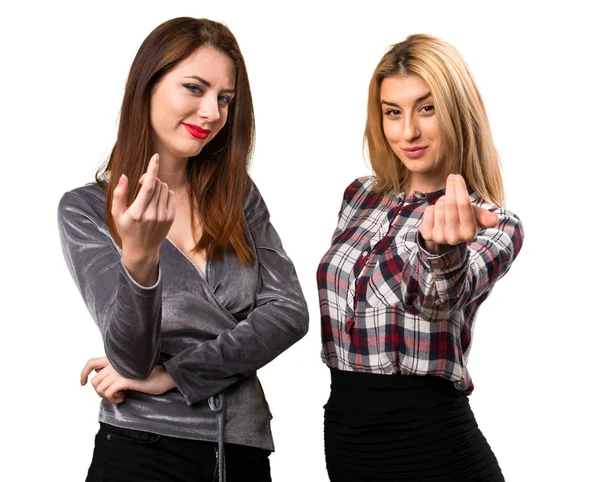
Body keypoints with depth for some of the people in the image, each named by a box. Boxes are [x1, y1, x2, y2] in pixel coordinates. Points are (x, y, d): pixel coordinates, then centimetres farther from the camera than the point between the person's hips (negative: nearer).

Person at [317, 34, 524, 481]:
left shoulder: (496, 228, -11)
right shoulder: (360, 195, 4)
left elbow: (439, 298, -31)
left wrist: (441, 249, -52)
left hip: (430, 444, -5)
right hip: (343, 434, 5)